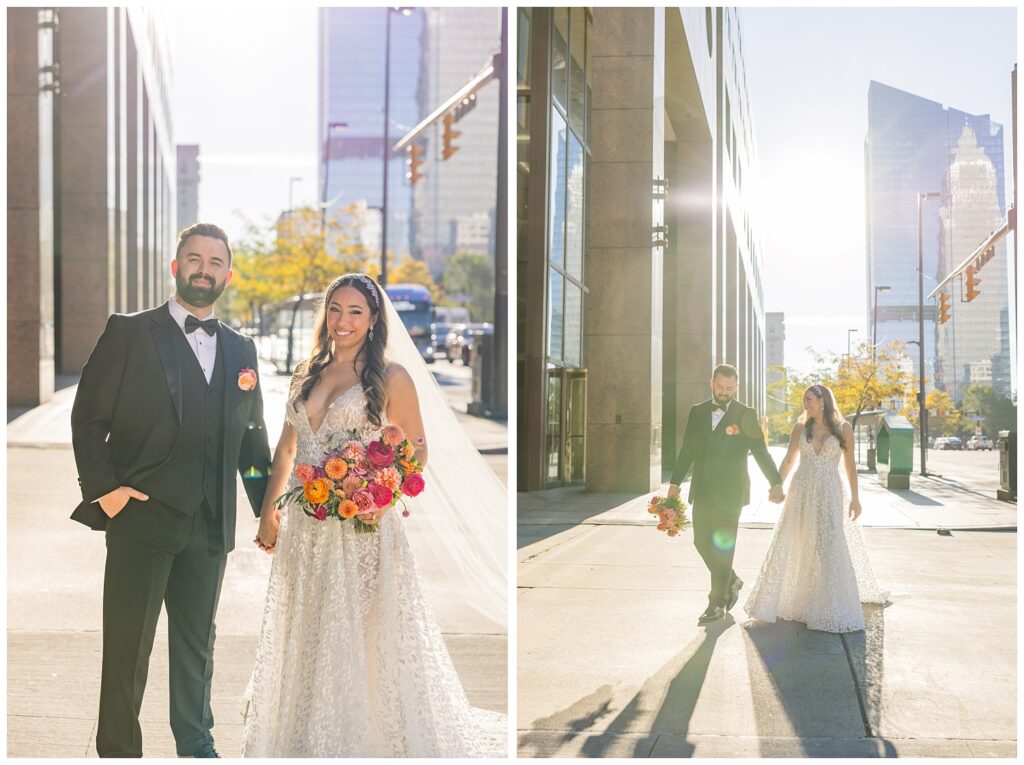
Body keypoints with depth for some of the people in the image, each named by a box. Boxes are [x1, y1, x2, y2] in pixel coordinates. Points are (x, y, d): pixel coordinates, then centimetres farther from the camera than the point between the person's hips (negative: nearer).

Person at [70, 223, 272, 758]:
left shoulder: (240, 350, 11)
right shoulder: (129, 333, -2)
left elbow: (251, 436, 15)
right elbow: (88, 417, -3)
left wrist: (270, 509, 10)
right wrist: (103, 487, -12)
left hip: (210, 527, 4)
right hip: (140, 517, -4)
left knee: (197, 643, 16)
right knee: (127, 645, 5)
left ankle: (195, 744, 31)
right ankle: (118, 751, 19)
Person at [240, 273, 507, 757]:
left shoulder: (391, 376, -5)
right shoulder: (307, 375, 11)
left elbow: (418, 448, -3)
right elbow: (286, 449, 16)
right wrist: (268, 512, 10)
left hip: (362, 527, -5)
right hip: (304, 529, 5)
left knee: (362, 636, 0)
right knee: (302, 638, 13)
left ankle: (369, 739, 15)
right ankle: (306, 739, 28)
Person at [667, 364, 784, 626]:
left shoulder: (746, 415, -3)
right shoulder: (697, 412, 8)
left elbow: (761, 451, -2)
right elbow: (687, 450, 11)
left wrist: (775, 483, -7)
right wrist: (675, 483, 9)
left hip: (730, 493, -4)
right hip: (702, 491, 4)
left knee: (723, 546, -2)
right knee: (702, 542, 6)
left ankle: (717, 603, 6)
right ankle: (731, 582, 30)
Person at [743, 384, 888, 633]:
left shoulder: (843, 428, 1)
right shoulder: (801, 428, 6)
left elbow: (850, 464, 3)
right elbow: (789, 459, 5)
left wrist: (855, 498, 0)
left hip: (829, 493, -2)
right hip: (802, 491, 2)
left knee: (830, 549, -3)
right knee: (795, 546, 3)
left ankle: (832, 609, 7)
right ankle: (788, 600, 17)